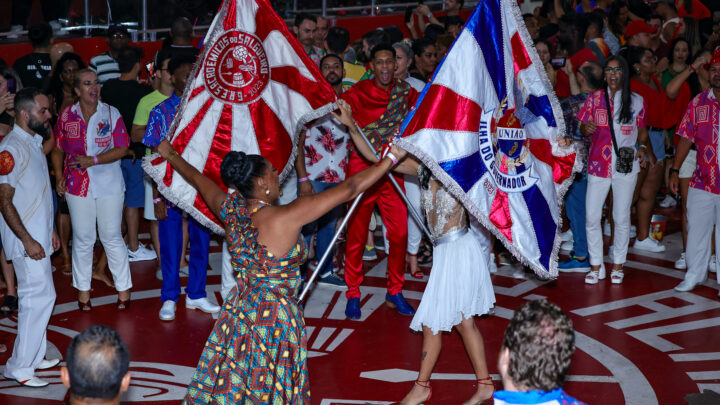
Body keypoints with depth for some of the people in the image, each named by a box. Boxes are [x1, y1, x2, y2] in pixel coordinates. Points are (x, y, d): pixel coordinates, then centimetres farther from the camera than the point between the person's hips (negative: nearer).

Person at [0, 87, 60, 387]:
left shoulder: (34, 143, 13)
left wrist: (49, 230, 22)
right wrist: (28, 240, -22)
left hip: (38, 234, 9)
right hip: (25, 238, -9)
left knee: (34, 296, 14)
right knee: (40, 296, -10)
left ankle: (33, 357, 23)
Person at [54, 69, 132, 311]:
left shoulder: (111, 114, -3)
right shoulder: (66, 116, 2)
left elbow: (122, 149, -7)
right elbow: (58, 149, 12)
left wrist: (93, 160, -17)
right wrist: (59, 177, 4)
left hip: (109, 184, -1)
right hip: (77, 186, 1)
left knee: (112, 237, 3)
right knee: (82, 239, 7)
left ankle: (123, 288, 13)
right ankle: (82, 289, 20)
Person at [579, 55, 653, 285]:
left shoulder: (636, 101, 4)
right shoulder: (594, 98, 6)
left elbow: (642, 132, 12)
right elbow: (583, 128, 7)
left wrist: (644, 148, -8)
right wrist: (587, 129, -17)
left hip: (625, 165, 0)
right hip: (598, 164, 1)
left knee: (621, 218, 4)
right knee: (591, 217, -3)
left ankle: (618, 265, 19)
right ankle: (596, 266, 10)